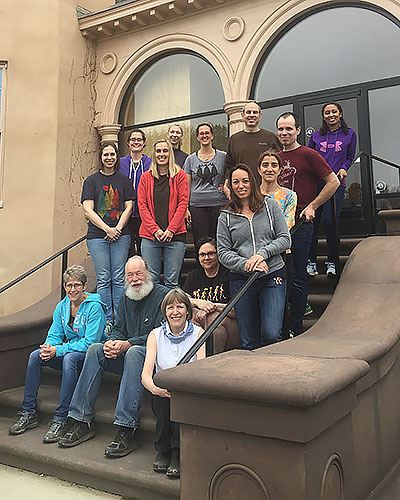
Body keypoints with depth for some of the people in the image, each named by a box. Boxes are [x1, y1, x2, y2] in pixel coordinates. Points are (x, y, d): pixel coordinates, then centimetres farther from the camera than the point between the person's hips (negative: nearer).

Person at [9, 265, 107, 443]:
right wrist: (48, 347, -18)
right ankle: (28, 413, -8)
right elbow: (55, 334, 7)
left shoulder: (94, 307, -16)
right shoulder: (62, 306, 6)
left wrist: (58, 350, -25)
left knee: (69, 358, -36)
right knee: (35, 355, -13)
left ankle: (60, 419, -32)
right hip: (69, 352, 7)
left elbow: (90, 342, -21)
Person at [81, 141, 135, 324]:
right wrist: (107, 229, -11)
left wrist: (118, 229, -8)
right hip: (97, 235, -1)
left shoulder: (123, 180, 12)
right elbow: (88, 209, 0)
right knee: (103, 279, 0)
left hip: (121, 235, 1)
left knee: (119, 278, 1)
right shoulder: (91, 180, 8)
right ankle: (107, 320, 8)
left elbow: (129, 206, 6)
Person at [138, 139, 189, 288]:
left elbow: (183, 204, 0)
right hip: (150, 235, 1)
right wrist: (155, 229, -8)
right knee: (151, 279, 2)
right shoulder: (146, 177, 11)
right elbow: (142, 205, 5)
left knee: (172, 281, 1)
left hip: (174, 234, -1)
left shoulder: (180, 175, 7)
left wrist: (170, 229, -10)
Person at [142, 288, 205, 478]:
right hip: (162, 397, 1)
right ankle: (163, 451, -13)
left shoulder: (198, 333, 1)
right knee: (162, 395, -31)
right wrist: (155, 388, -33)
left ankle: (177, 453, -18)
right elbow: (146, 374, -10)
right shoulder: (156, 335, 4)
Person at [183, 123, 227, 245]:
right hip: (197, 206, 1)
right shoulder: (191, 159, 10)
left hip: (219, 204, -1)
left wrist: (226, 186, -2)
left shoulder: (223, 156, 7)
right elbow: (186, 186, 10)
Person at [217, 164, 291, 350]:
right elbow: (223, 253, 2)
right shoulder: (226, 216, 6)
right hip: (241, 280, 1)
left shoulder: (270, 205, 7)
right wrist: (247, 264, -14)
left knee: (271, 334, -11)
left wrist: (262, 254, -12)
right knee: (248, 341, 5)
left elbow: (285, 239, 3)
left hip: (273, 276, -1)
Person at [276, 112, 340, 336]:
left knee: (298, 277, 0)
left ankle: (295, 328, 10)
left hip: (300, 223, -6)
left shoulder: (308, 155, -3)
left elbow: (333, 182, -4)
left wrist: (312, 206, -8)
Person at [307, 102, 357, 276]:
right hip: (316, 182, 2)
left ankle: (331, 262, 1)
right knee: (312, 221, -3)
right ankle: (311, 261, 8)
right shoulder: (316, 136, 14)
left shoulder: (349, 134, 12)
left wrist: (343, 168, -3)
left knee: (330, 220, -13)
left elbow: (350, 157, 16)